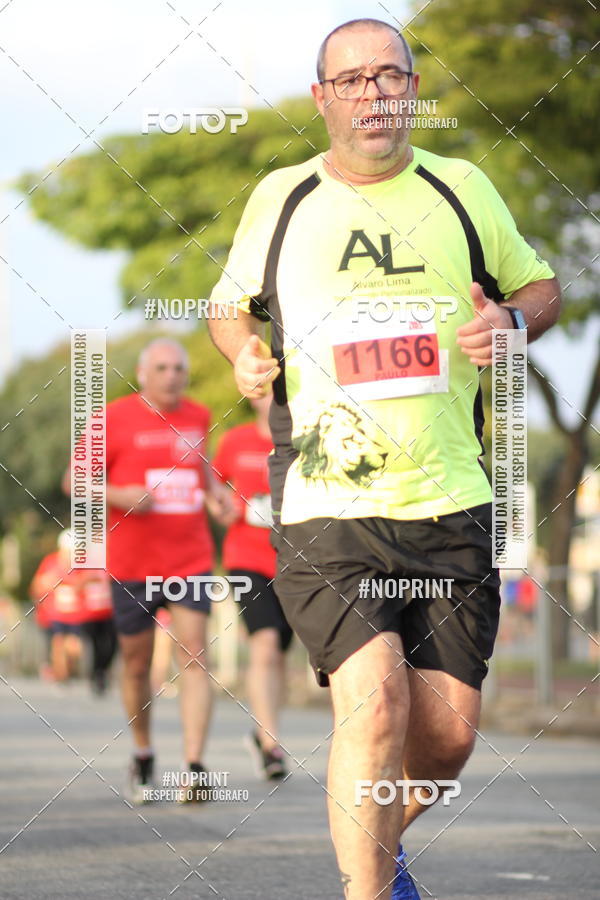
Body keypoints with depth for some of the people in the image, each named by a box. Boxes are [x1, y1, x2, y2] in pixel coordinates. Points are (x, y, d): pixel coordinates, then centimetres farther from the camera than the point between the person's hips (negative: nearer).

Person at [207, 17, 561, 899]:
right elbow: (231, 305, 23)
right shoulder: (278, 198, 8)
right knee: (375, 701, -21)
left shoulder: (462, 189, 9)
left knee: (448, 731, 2)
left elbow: (540, 285, 22)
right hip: (324, 505, -2)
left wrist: (512, 321, -1)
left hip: (453, 504, 2)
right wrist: (245, 353, 0)